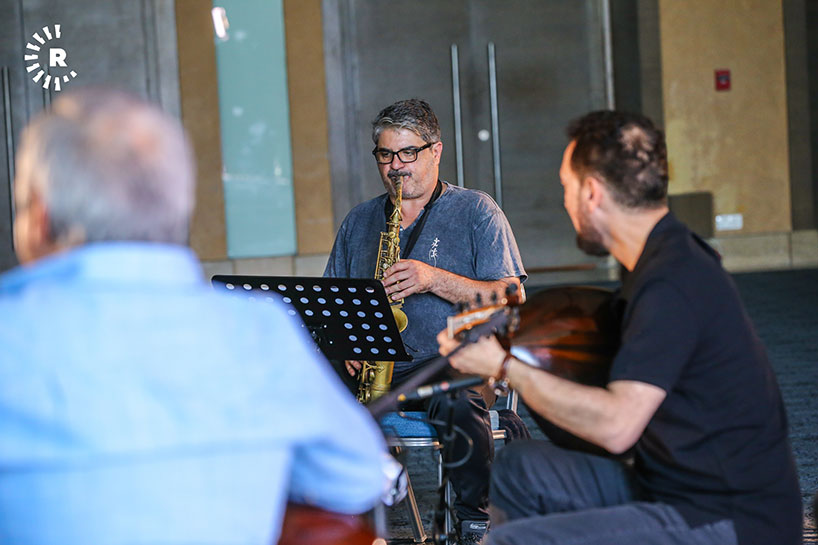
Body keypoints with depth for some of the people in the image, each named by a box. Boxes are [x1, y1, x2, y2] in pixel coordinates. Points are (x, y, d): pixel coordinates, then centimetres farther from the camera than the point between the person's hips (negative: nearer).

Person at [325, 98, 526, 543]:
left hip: (457, 360, -3)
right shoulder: (359, 221, 19)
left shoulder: (476, 211, 6)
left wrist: (434, 279, -16)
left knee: (459, 404, -38)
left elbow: (510, 298, -4)